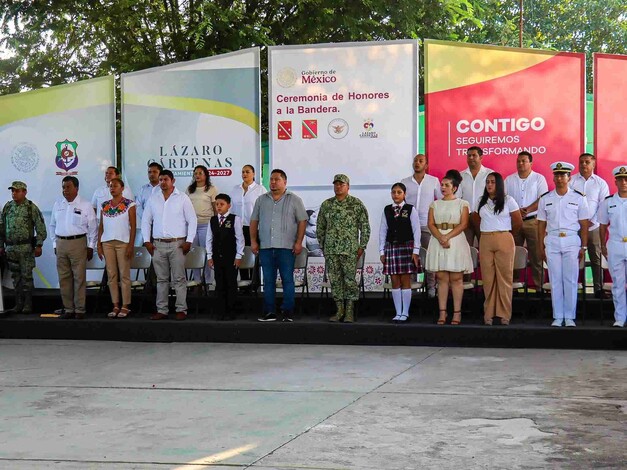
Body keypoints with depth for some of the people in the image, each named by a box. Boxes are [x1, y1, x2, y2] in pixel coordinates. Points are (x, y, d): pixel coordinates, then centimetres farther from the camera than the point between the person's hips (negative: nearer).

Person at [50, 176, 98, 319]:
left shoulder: (85, 205, -2)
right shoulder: (58, 204, 10)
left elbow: (93, 228, 1)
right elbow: (53, 226, 17)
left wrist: (90, 247, -1)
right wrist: (55, 244, 12)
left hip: (78, 243, -4)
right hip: (61, 243, 4)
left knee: (79, 278, -4)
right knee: (64, 278, 6)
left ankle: (80, 310, 1)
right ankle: (68, 309, 14)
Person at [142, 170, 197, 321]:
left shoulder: (182, 198, 1)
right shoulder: (153, 199, 10)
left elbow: (192, 220, 0)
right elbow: (146, 221, 14)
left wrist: (189, 241, -7)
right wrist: (147, 241, 5)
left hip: (177, 244, -3)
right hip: (158, 245, 3)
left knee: (179, 279, -4)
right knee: (161, 279, 7)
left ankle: (181, 310, 0)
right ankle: (161, 310, 11)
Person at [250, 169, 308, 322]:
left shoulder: (294, 200, 4)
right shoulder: (261, 200, 14)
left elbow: (302, 221, 1)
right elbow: (254, 221, 15)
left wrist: (299, 242, -7)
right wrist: (253, 241, 6)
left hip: (286, 247, -3)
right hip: (265, 247, 3)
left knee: (287, 279, -3)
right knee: (268, 280, 5)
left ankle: (287, 312, 1)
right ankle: (269, 312, 10)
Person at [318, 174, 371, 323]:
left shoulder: (356, 204, 0)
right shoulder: (326, 205, 10)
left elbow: (365, 226, 1)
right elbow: (320, 227, 16)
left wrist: (362, 246, -3)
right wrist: (322, 246, 12)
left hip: (350, 249, -3)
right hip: (330, 250, 3)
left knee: (350, 279, -4)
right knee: (335, 280, 4)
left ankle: (350, 312, 2)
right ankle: (339, 310, 12)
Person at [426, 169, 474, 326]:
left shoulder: (462, 204, 5)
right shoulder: (435, 204, 14)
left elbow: (463, 224, -6)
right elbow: (431, 224, 3)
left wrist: (448, 237, -16)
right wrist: (441, 238, -14)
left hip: (456, 242, -3)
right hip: (438, 241, 3)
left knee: (456, 278, -3)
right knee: (442, 278, 2)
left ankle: (457, 313, -1)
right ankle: (442, 313, 3)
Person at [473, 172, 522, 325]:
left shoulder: (508, 200, 1)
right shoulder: (481, 201, 12)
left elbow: (518, 222, 5)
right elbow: (477, 219, 25)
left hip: (504, 240, -3)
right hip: (485, 241, 3)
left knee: (505, 277, -1)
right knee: (488, 278, 2)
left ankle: (504, 314, 3)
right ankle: (488, 313, 7)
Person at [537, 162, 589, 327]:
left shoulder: (578, 198, 4)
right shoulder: (545, 199, 8)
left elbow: (584, 225, 3)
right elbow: (541, 225, 8)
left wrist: (583, 247, -2)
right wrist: (541, 248, 3)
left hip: (572, 241, -1)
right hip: (552, 241, 2)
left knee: (571, 280, -1)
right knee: (555, 280, 3)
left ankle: (570, 317, 6)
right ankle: (557, 317, 8)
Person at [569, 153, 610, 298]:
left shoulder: (601, 183, 5)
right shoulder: (571, 181, 5)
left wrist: (592, 221, -8)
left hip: (594, 227, 0)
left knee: (596, 259, 3)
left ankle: (598, 289, 10)